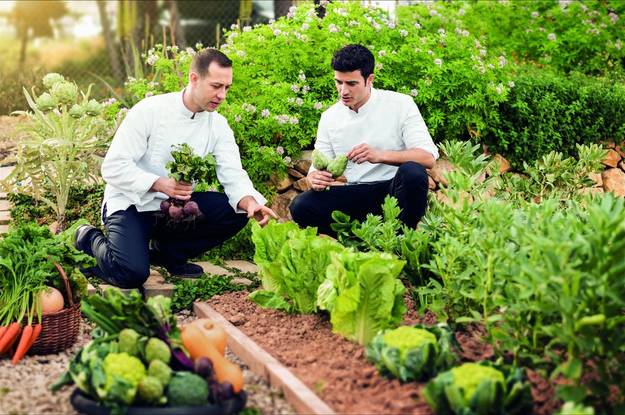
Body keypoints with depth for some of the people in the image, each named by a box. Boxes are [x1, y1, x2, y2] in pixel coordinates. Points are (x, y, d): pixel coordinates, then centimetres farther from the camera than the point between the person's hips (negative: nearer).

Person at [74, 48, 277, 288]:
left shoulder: (218, 125, -1)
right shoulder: (149, 111, -16)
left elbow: (233, 175, -12)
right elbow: (113, 167, -19)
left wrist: (250, 202, -34)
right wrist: (160, 184, -33)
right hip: (131, 204, -5)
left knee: (237, 211, -17)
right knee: (133, 274, -28)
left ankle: (168, 253, 3)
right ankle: (90, 240, 7)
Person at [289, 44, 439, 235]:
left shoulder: (400, 104, -4)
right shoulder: (329, 117, 7)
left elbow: (428, 158, -14)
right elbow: (318, 166, 8)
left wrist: (380, 155, -29)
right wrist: (314, 179, -19)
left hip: (393, 190, -2)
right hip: (354, 196, 3)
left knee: (412, 173, -35)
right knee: (300, 207, -21)